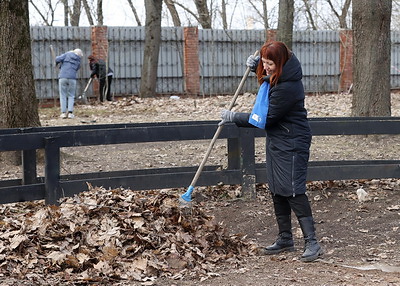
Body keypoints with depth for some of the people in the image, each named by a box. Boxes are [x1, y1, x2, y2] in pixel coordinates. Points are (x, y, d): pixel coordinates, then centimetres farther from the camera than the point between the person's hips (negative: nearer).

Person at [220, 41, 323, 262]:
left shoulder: (287, 87, -26)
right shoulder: (274, 77, 4)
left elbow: (266, 118, -22)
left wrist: (234, 117, -13)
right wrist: (255, 65, 8)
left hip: (291, 144, -10)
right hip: (277, 141, 10)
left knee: (293, 190, -14)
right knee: (277, 191, 13)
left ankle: (312, 243, -12)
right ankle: (285, 239, 23)